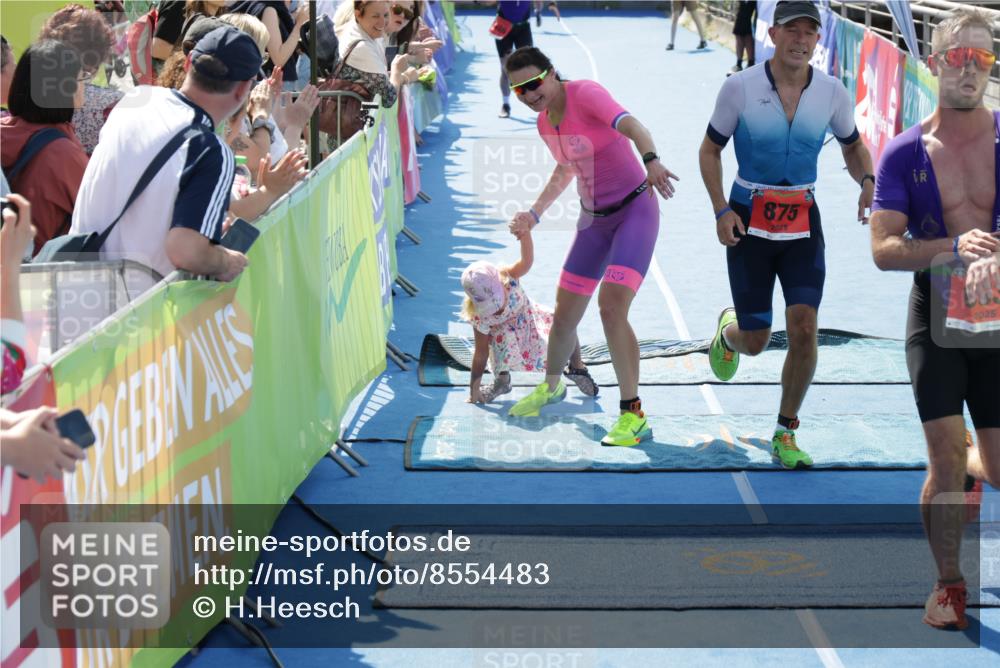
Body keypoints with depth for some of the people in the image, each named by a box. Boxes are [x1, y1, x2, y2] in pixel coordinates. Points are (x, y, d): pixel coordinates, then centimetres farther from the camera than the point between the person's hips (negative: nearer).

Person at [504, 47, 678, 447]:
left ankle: (633, 416, -13)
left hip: (634, 211, -7)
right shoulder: (544, 122, 5)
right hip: (593, 220, 7)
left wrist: (650, 159, -57)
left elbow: (630, 124, -37)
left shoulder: (585, 94, -18)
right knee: (564, 315, 10)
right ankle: (551, 388, 39)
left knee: (611, 307, -22)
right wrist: (534, 213, 14)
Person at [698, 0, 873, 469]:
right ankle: (727, 332, 43)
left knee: (803, 328, -12)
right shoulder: (740, 87, -10)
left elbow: (853, 147, 13)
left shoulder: (832, 93, -4)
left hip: (802, 221, 2)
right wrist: (721, 210, -12)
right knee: (755, 341, 2)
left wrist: (867, 182, -9)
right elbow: (709, 150, 0)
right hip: (749, 219, -2)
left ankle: (785, 435, 6)